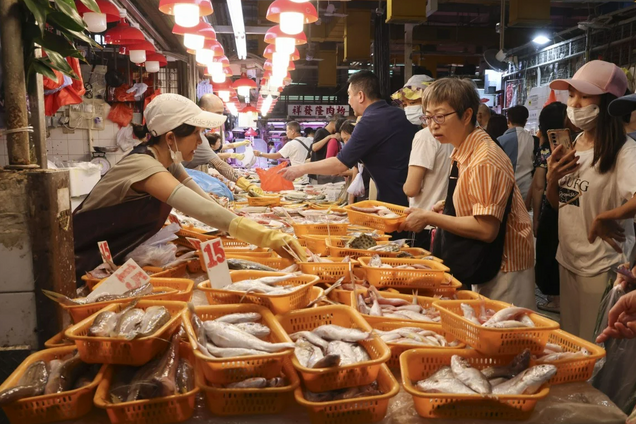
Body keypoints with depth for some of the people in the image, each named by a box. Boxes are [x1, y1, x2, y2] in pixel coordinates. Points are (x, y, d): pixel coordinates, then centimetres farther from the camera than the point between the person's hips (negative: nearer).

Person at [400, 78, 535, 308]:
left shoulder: (485, 160, -23)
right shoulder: (461, 154, 4)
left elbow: (486, 229, -26)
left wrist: (429, 217, -21)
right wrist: (444, 207, -1)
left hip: (503, 273, -8)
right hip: (483, 271, 9)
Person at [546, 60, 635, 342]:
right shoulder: (574, 144, 5)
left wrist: (605, 217, -36)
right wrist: (552, 178, -6)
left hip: (602, 265, -7)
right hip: (568, 258, 7)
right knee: (568, 341, 21)